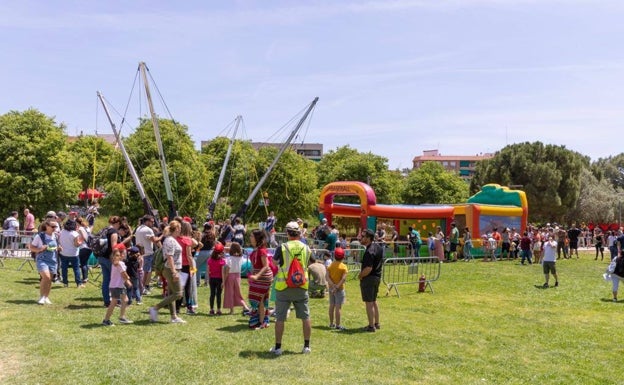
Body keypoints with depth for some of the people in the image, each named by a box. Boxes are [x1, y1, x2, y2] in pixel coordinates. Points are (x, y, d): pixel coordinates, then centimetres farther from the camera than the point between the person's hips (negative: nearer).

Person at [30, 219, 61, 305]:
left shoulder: (56, 236, 8)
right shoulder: (40, 236, -6)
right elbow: (31, 247, -1)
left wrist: (58, 249, 1)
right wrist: (40, 249, -18)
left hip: (53, 260, 5)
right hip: (42, 260, -5)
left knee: (50, 279, 8)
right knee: (46, 277, -21)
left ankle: (46, 297, 23)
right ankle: (41, 297, -5)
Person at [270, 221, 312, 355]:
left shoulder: (282, 248, -9)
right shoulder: (306, 248, -1)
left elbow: (274, 262, 6)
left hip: (284, 287, -2)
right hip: (301, 287, 2)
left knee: (280, 318, 7)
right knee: (305, 317, 12)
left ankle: (278, 347, 12)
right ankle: (306, 346, 15)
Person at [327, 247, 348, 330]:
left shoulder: (330, 265, 4)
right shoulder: (343, 266, -10)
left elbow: (327, 277, -7)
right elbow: (343, 279, -21)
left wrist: (333, 285, -15)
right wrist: (337, 287, -21)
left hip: (331, 288, 5)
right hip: (339, 289, -5)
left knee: (331, 306, 13)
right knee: (338, 307, -4)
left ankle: (331, 323, 21)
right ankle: (338, 325, -2)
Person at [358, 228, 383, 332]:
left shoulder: (369, 252, -24)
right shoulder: (378, 247, 6)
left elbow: (368, 269, -30)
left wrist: (360, 276, -13)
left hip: (369, 278, -10)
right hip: (377, 277, 10)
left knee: (369, 303, 0)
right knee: (374, 301, 20)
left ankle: (371, 326, 6)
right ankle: (376, 323, 28)